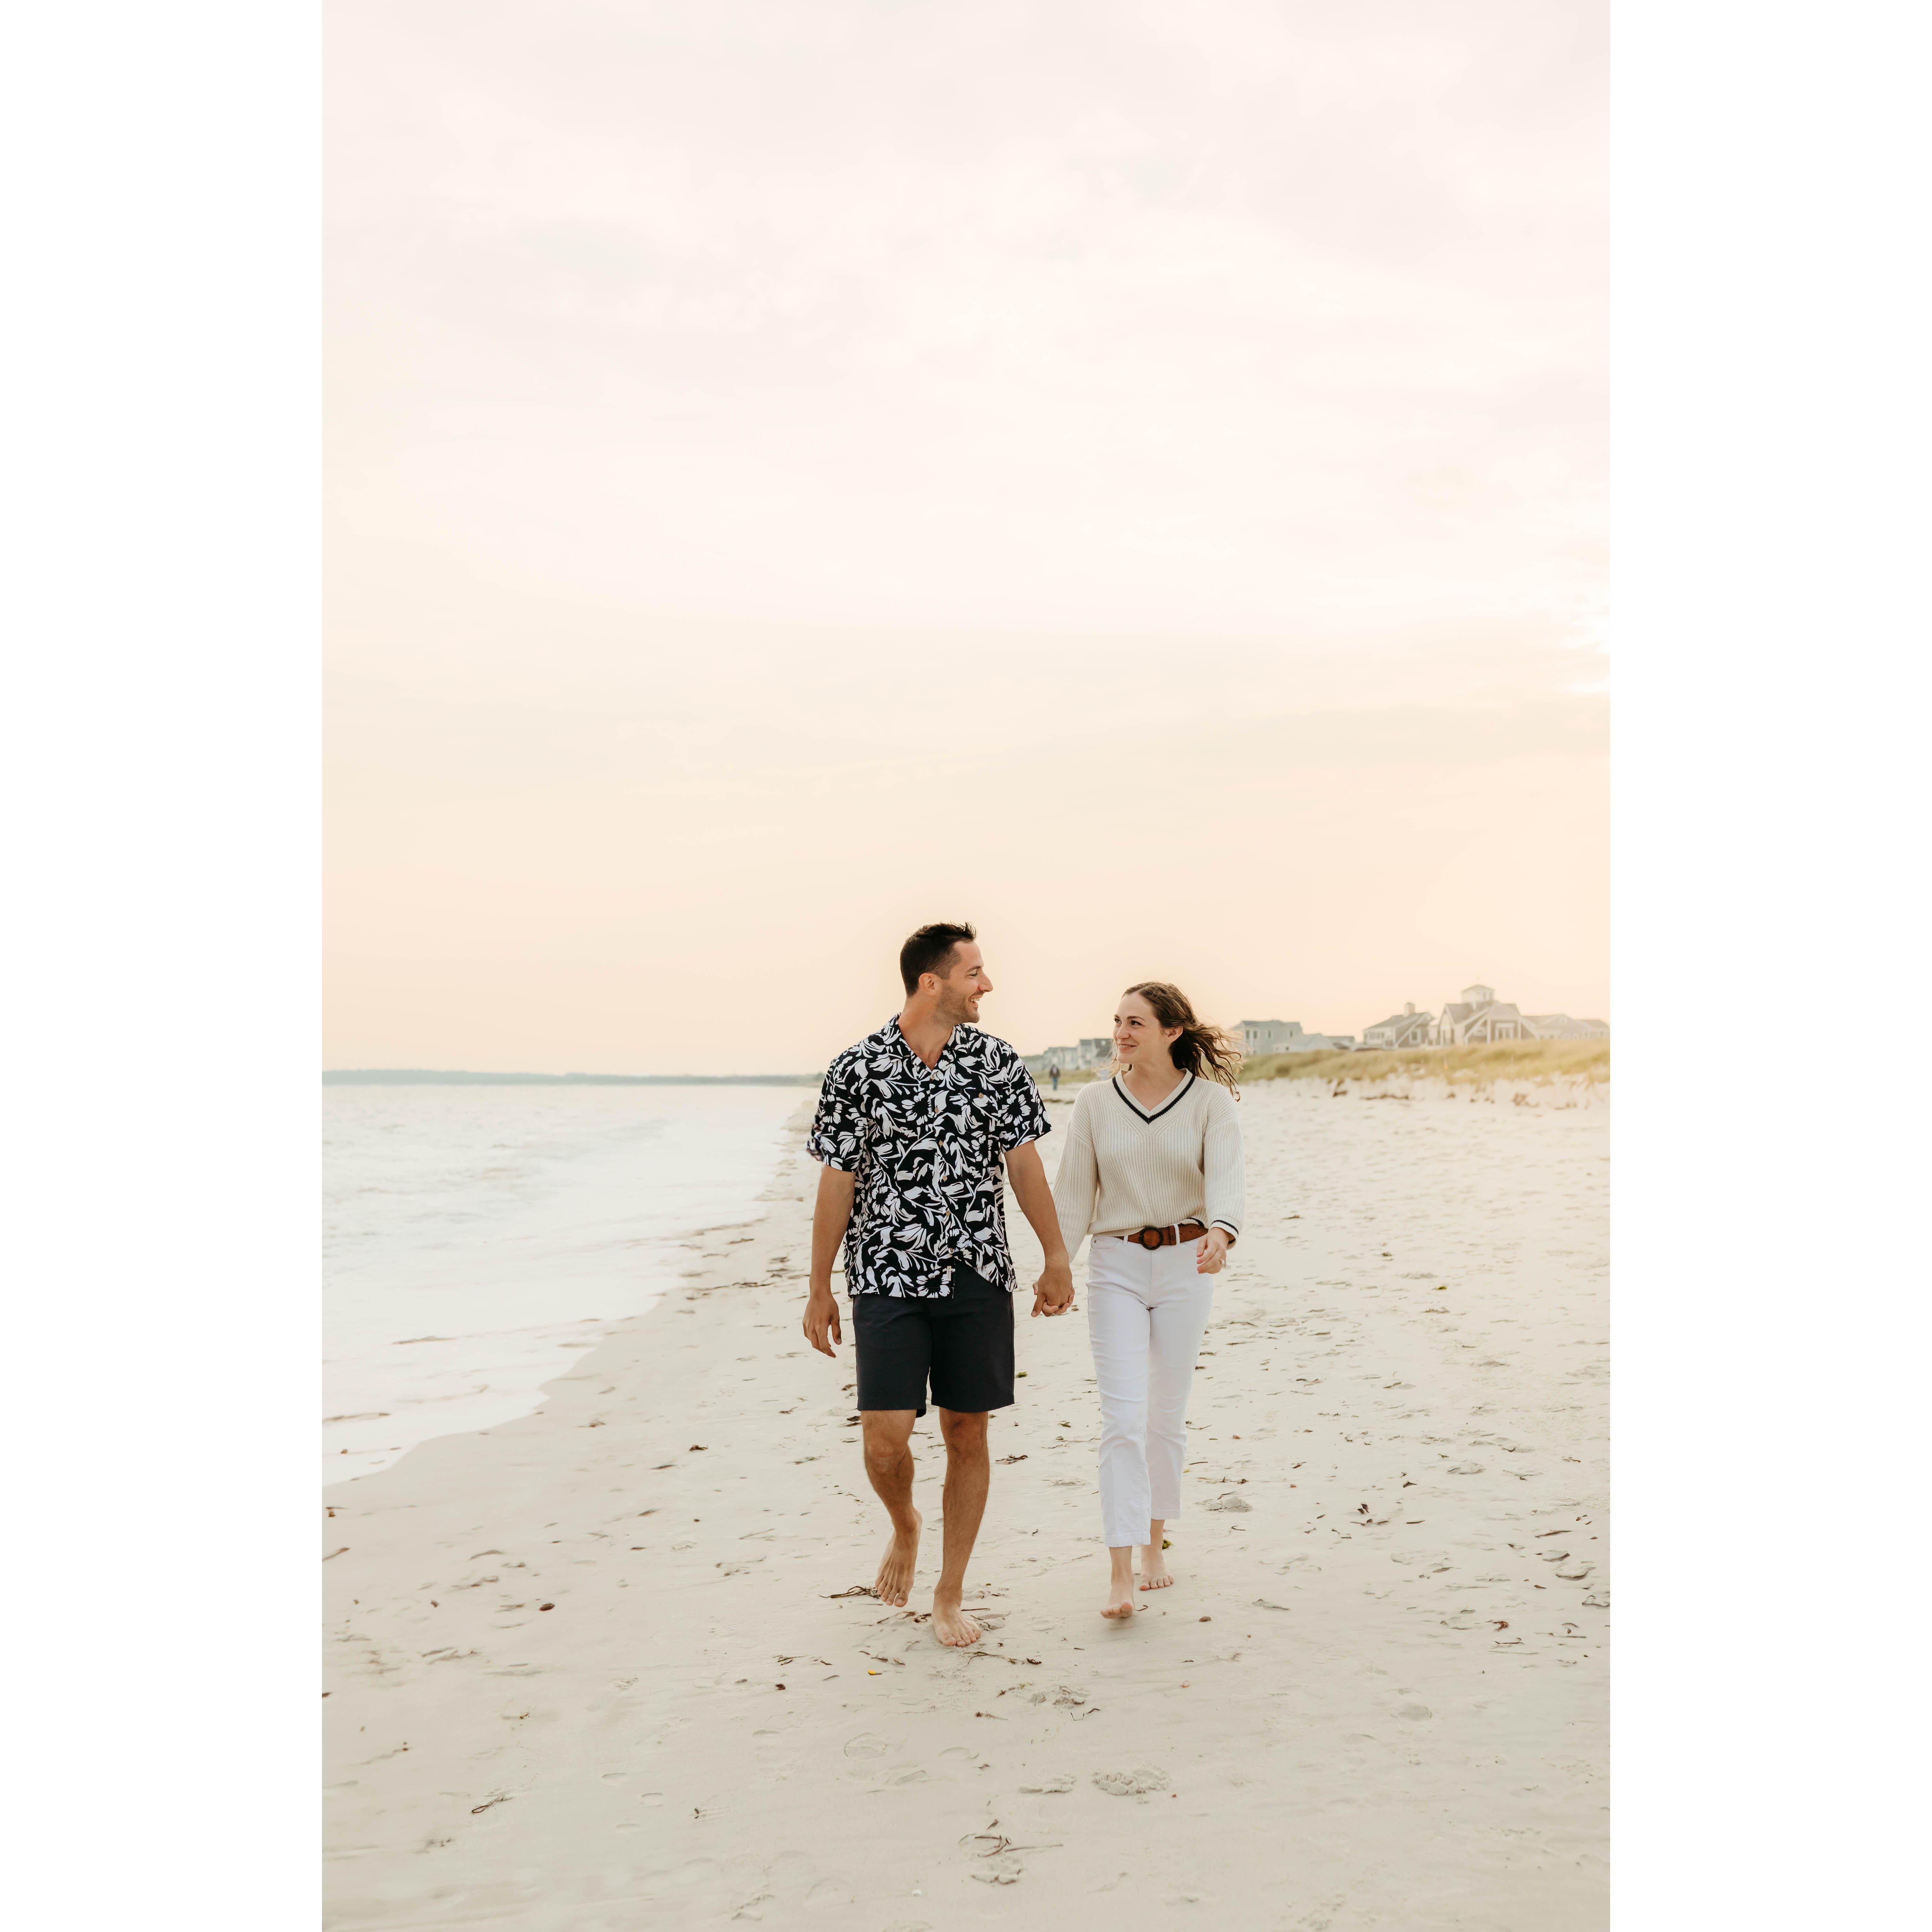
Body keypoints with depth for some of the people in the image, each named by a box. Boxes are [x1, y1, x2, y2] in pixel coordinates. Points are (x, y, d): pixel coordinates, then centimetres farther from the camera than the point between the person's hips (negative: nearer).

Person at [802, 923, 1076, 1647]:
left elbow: (1024, 1164, 6)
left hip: (977, 1276, 2)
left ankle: (950, 1597, 19)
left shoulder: (998, 1063, 2)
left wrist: (1056, 1259, 3)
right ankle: (904, 1527, 26)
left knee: (966, 1434, 5)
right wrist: (819, 1289, 3)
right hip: (888, 1277, -2)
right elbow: (838, 1182, 1)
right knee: (885, 1437, -8)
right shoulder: (856, 1070, -3)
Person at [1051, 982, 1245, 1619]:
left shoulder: (1211, 1100, -3)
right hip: (1115, 1264, 0)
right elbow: (1073, 1192, 3)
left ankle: (1155, 1543, 29)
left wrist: (1220, 1232, -37)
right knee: (1122, 1417, -10)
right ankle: (1121, 1574, -10)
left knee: (1167, 1415, 10)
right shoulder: (1095, 1102, 1)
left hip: (1184, 1263, 0)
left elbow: (1226, 1175, -18)